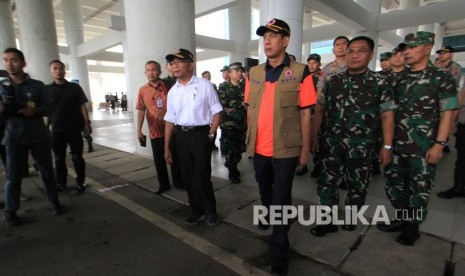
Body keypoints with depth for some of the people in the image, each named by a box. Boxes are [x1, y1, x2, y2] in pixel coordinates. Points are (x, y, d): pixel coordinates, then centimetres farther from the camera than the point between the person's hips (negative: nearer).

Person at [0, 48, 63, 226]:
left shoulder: (37, 86, 3)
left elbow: (50, 108, -1)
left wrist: (35, 111, -20)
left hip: (38, 136, 0)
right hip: (14, 138, 0)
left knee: (47, 171, 8)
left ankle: (54, 201, 23)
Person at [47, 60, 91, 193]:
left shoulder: (74, 87, 2)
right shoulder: (47, 89, 6)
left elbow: (82, 106, 1)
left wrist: (87, 123, -6)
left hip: (74, 128, -2)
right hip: (57, 130, 2)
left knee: (77, 157, 2)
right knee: (59, 158, 10)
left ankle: (80, 182, 14)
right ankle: (61, 183, 23)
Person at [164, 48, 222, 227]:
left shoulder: (204, 85, -4)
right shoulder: (172, 91, 10)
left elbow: (217, 112, -1)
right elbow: (170, 120, 11)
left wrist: (211, 134, -11)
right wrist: (167, 148, 11)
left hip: (200, 134, -5)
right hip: (181, 136, 5)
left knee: (201, 178, -3)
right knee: (187, 178, 12)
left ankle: (211, 211, 24)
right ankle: (197, 211, 33)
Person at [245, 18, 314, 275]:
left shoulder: (300, 72, -7)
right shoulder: (254, 73, 5)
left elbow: (305, 113, -7)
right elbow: (250, 109, 10)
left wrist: (305, 149, -7)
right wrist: (249, 139, 9)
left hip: (286, 148, -4)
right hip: (259, 147, 5)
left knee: (282, 197, 6)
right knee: (265, 190, 24)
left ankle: (279, 249, 23)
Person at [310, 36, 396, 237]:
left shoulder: (380, 83, -2)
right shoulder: (333, 81, 4)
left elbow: (387, 115, -2)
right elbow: (320, 110, 7)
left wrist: (387, 147, -5)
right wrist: (314, 137, 3)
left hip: (362, 147, -1)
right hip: (331, 144, 2)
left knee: (357, 187, 14)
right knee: (326, 184, 6)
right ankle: (329, 221, 24)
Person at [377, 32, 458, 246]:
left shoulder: (442, 79, -3)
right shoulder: (398, 78, 9)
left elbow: (447, 114, -6)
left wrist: (439, 144, -14)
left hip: (423, 147, -4)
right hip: (396, 144, 5)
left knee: (419, 190, 8)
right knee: (393, 183, 12)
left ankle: (413, 226, 27)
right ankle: (401, 219, 33)